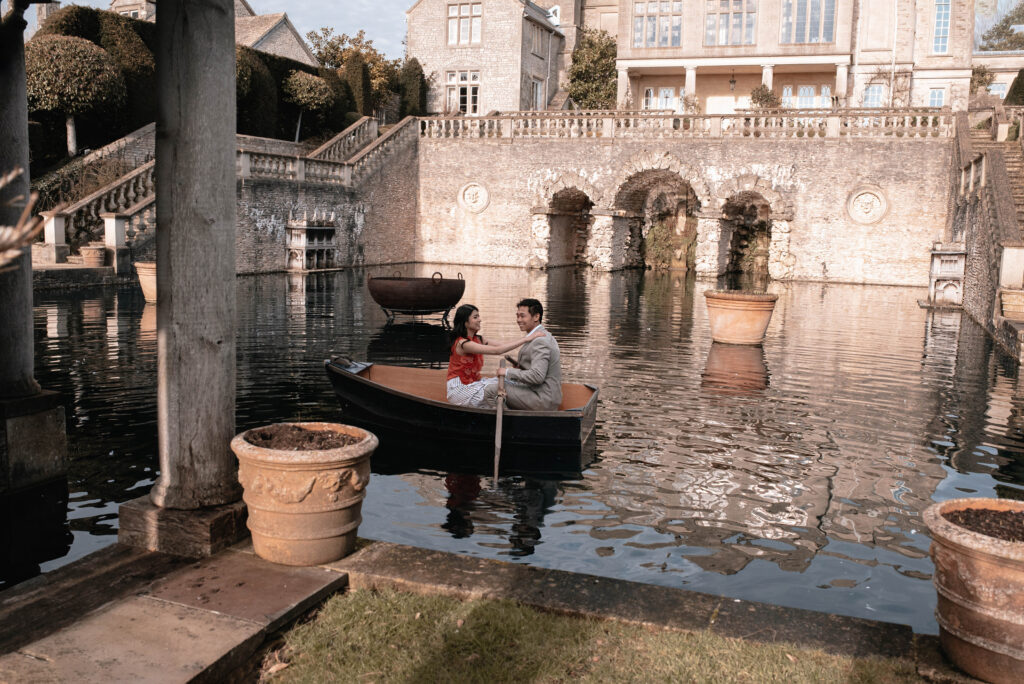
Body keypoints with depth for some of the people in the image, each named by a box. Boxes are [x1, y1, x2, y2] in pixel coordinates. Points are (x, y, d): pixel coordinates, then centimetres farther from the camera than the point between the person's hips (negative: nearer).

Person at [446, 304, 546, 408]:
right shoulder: (463, 343, -21)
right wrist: (527, 339, -31)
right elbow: (497, 350, -29)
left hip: (472, 383, 8)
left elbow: (501, 346, 1)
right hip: (460, 389, -8)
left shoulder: (478, 339, 7)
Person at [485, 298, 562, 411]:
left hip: (543, 401, -10)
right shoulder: (545, 336, 14)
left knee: (489, 391, -13)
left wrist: (508, 372, -17)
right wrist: (521, 365, 10)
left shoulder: (540, 341, -19)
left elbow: (537, 376, -27)